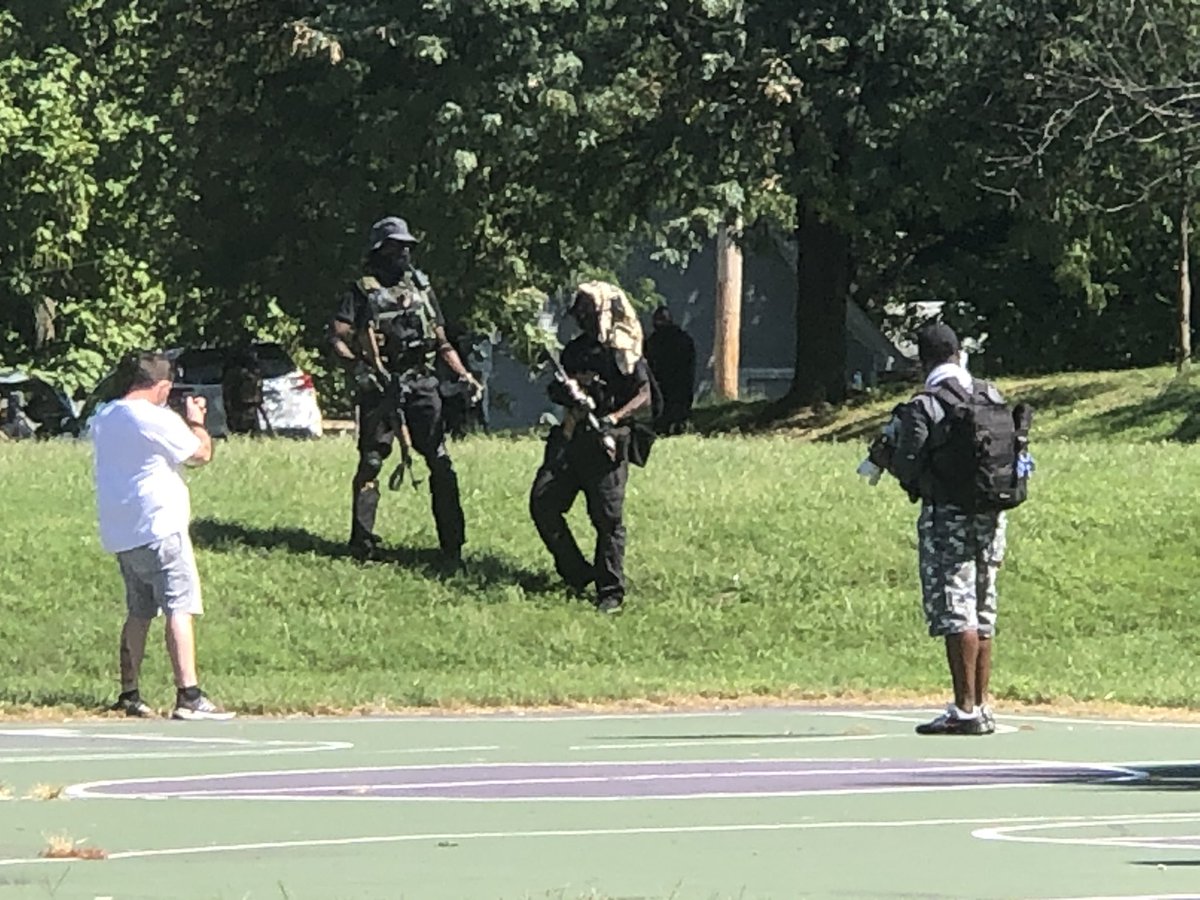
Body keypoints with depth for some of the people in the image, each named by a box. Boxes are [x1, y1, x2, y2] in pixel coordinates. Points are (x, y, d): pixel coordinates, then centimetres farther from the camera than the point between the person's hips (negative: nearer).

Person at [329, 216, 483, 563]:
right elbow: (338, 338, -5)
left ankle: (452, 545, -3)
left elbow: (442, 342, 20)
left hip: (421, 384, 3)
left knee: (440, 463, -4)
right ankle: (362, 541, 7)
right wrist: (358, 370, -20)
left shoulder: (421, 288, 16)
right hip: (380, 387, -3)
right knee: (370, 462, 0)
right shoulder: (362, 292, 3)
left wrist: (464, 375, 7)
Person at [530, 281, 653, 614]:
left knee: (607, 517, -6)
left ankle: (611, 591, 2)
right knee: (542, 503, 0)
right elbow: (555, 391, 24)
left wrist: (613, 419, -25)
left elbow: (644, 396, -12)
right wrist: (565, 392, 0)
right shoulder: (575, 350, 15)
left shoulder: (623, 351, -5)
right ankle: (577, 574, 11)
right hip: (570, 438, 7)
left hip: (605, 441, -7)